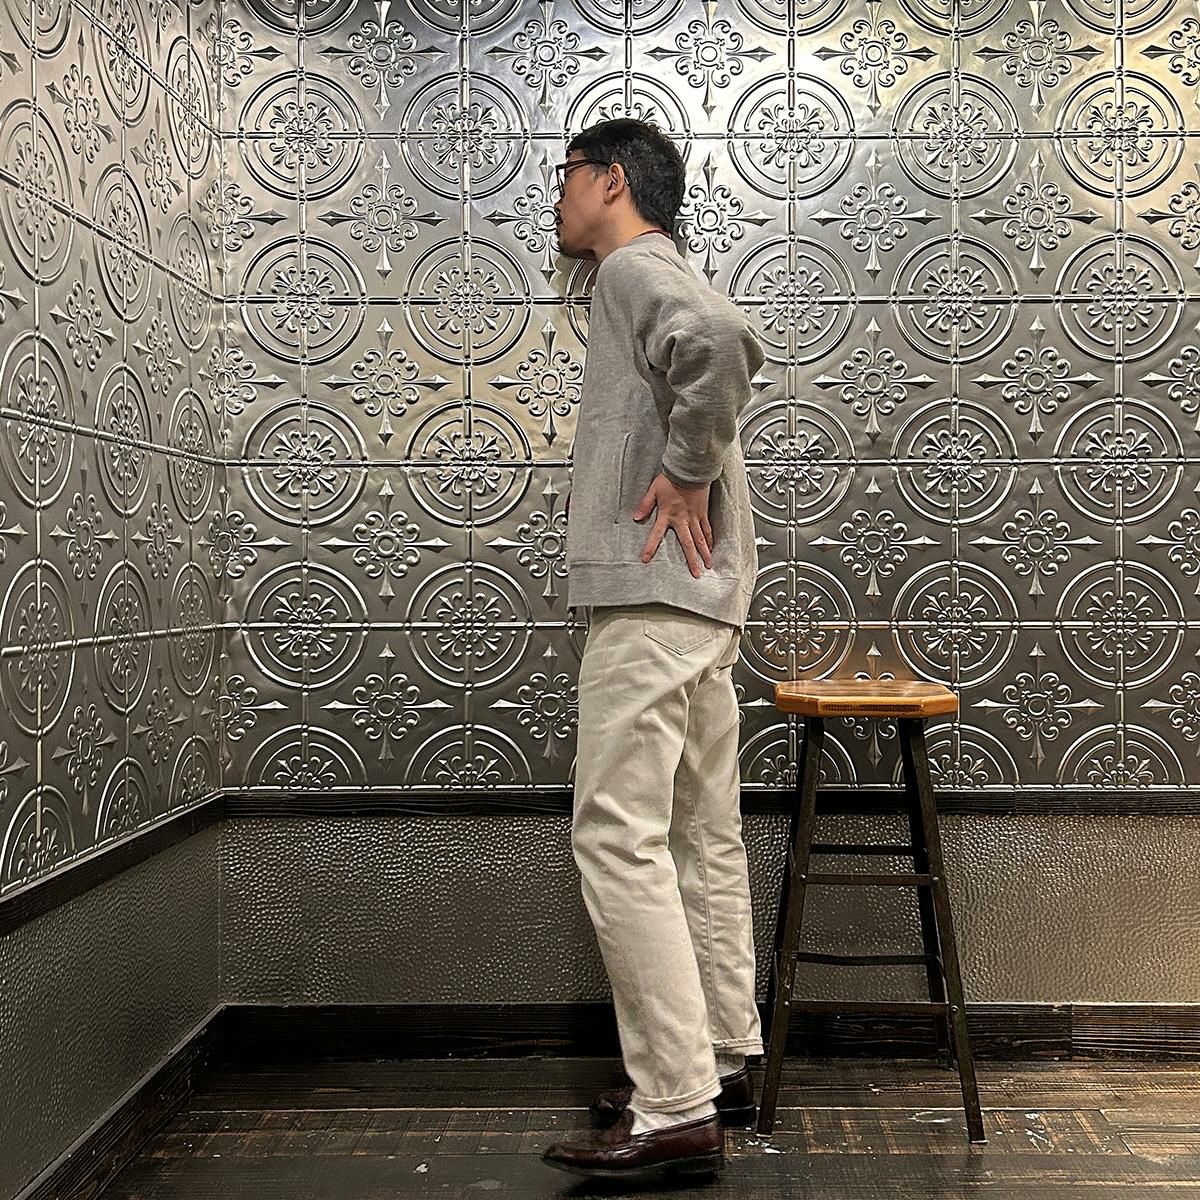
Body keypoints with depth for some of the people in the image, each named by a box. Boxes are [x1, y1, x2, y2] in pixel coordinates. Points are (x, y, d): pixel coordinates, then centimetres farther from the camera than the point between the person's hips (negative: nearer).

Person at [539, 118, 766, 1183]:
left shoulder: (634, 269, -7)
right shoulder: (658, 281, 24)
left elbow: (724, 338, -28)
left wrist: (686, 473, -19)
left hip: (652, 596, -11)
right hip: (702, 604, 11)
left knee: (619, 835, -11)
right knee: (702, 837, 13)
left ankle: (676, 1111, -8)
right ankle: (725, 1064, 22)